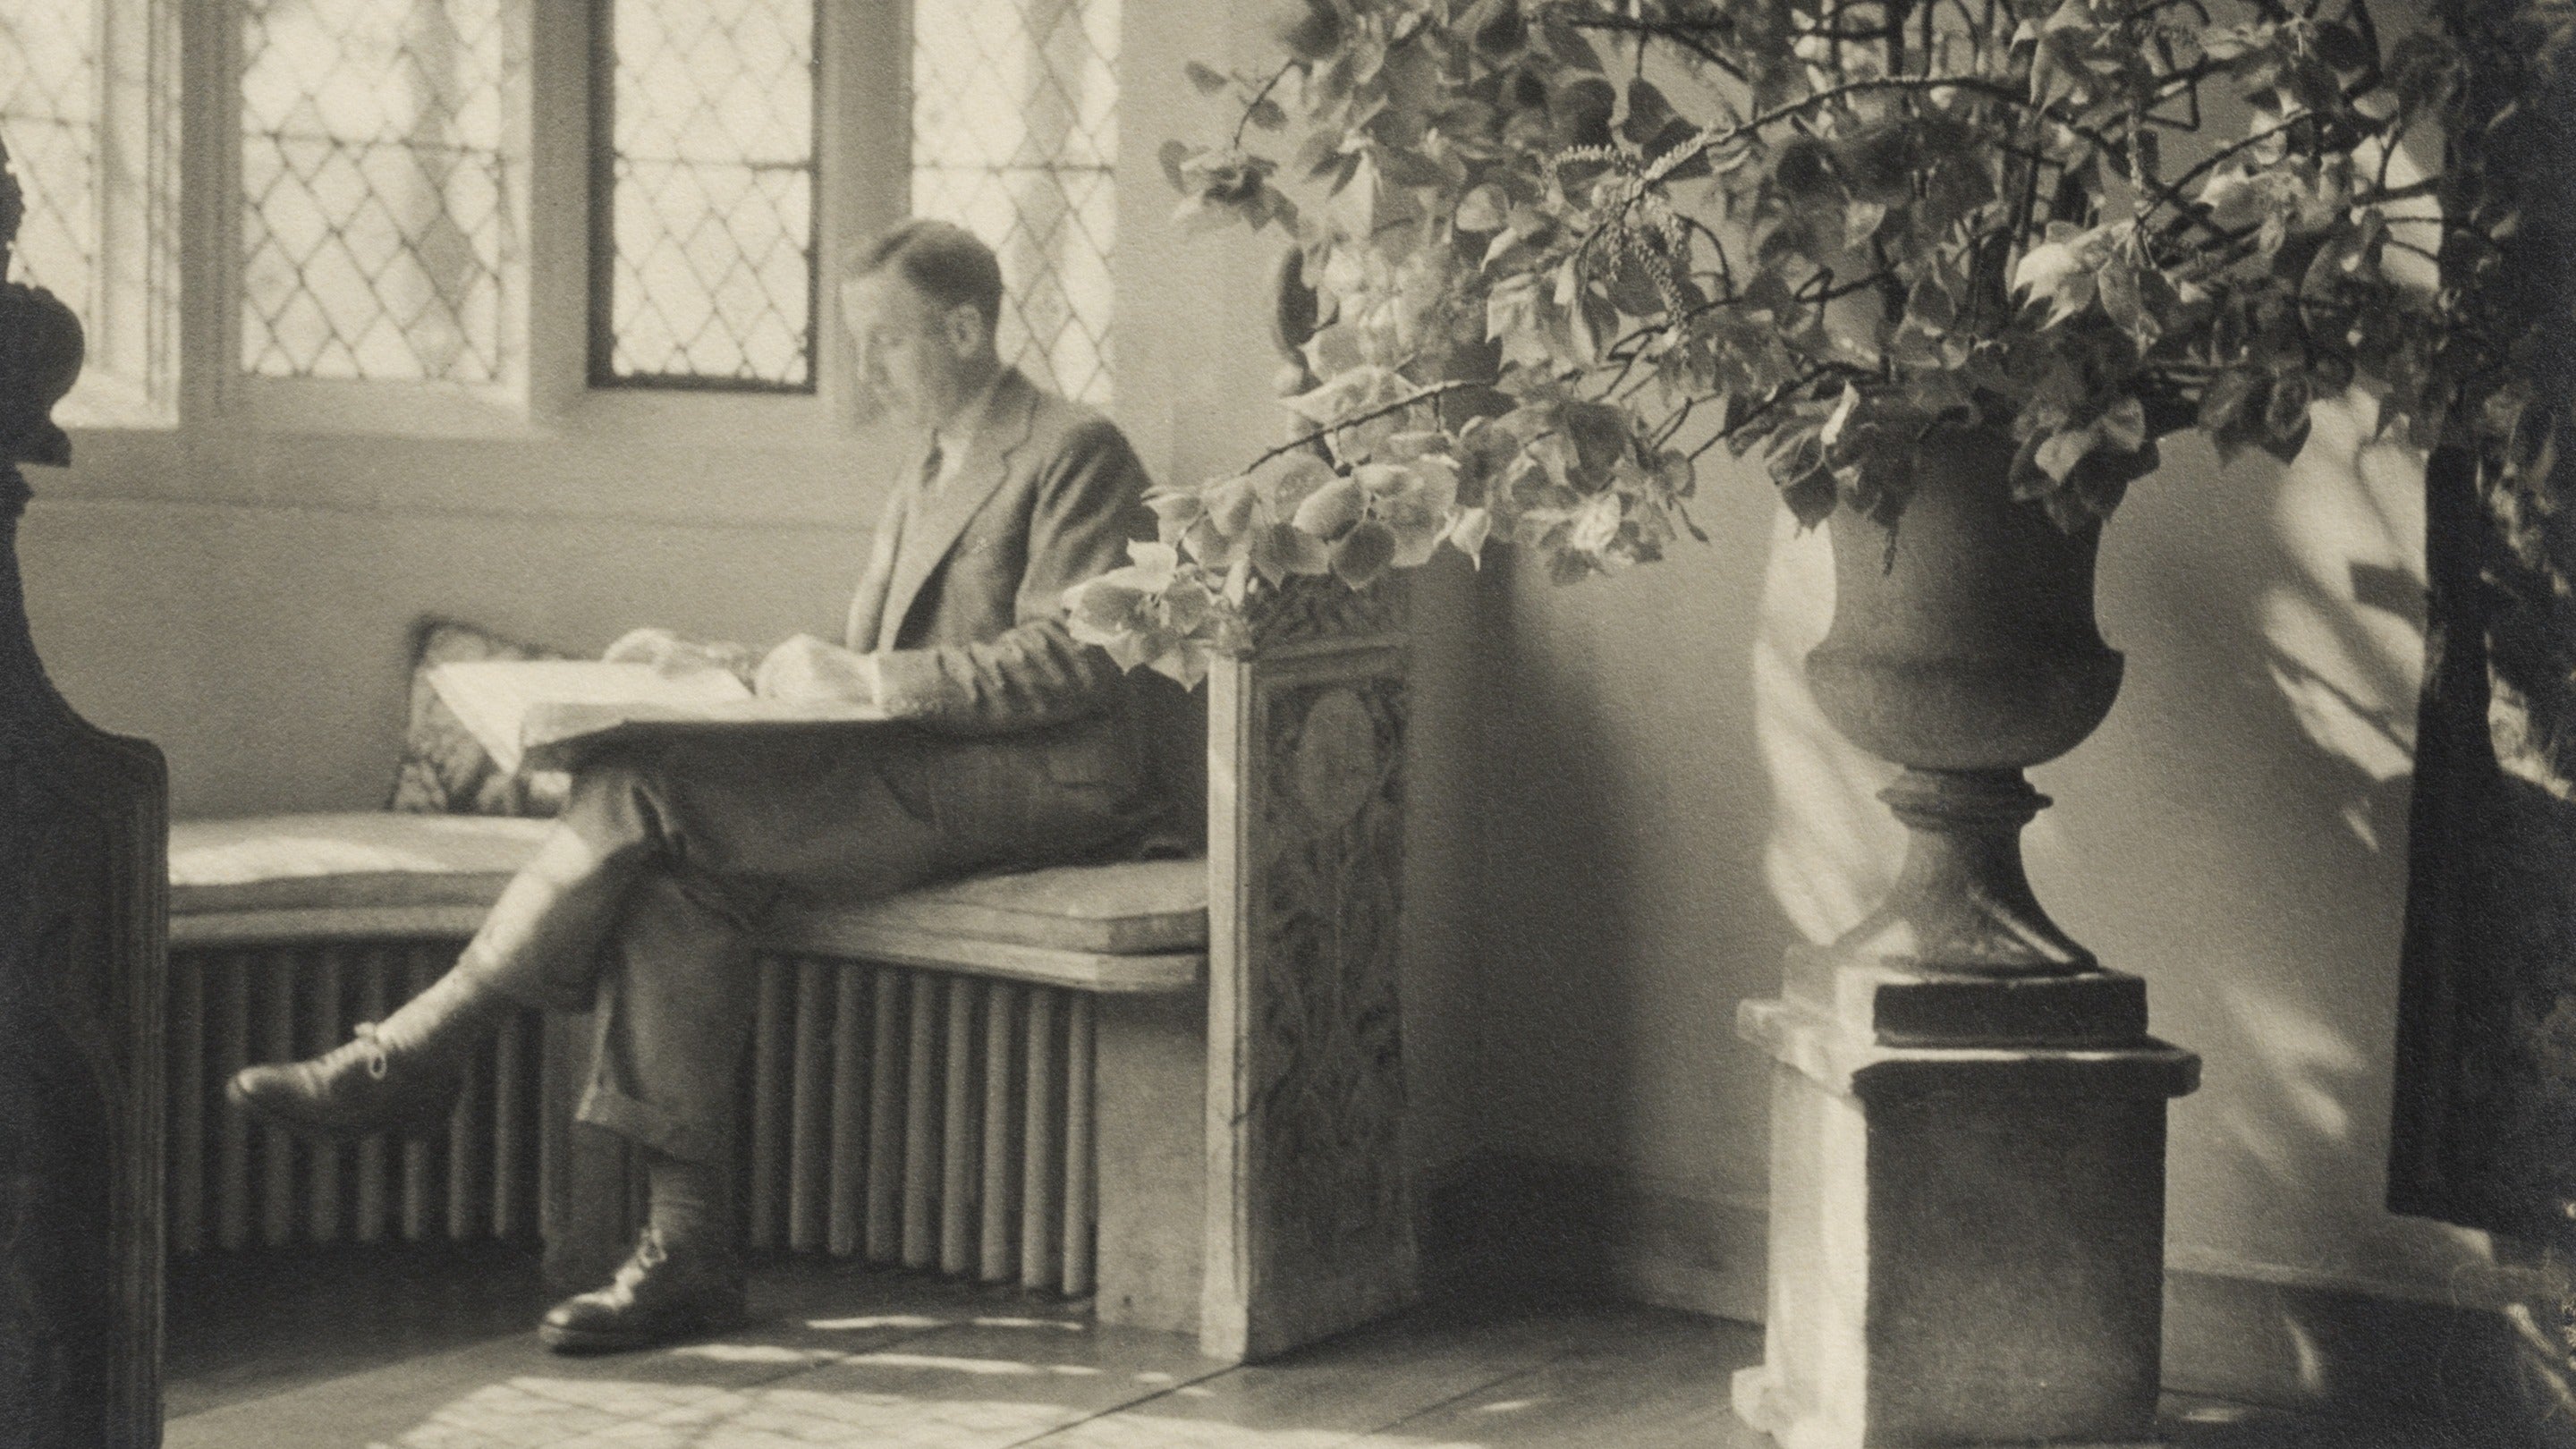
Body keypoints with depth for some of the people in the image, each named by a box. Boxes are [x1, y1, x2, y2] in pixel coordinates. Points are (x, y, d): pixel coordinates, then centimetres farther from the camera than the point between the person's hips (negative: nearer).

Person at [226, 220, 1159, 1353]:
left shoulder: (1075, 453, -3)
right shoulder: (924, 482, 26)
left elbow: (1071, 663, -14)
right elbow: (861, 668, 24)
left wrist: (874, 681, -20)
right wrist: (716, 665, 8)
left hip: (1037, 786, -8)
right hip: (919, 778, 8)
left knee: (646, 788, -22)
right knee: (679, 873, -21)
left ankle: (414, 1056, -11)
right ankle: (687, 1251, -23)